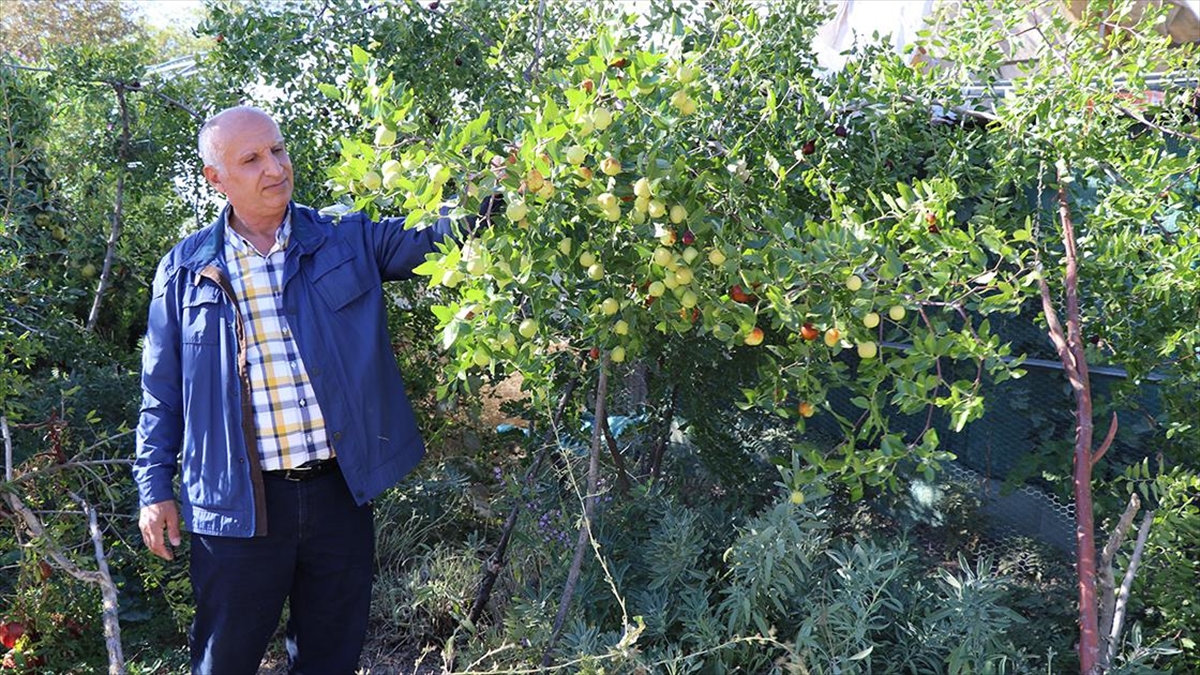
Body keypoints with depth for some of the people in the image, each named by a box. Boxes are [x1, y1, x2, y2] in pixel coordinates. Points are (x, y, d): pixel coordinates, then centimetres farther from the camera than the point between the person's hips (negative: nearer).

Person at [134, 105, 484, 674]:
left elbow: (433, 233, -6)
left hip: (341, 492, 1)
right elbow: (161, 392, 7)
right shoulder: (185, 271, 1)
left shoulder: (347, 242, 2)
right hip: (238, 504, -1)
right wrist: (155, 488, 5)